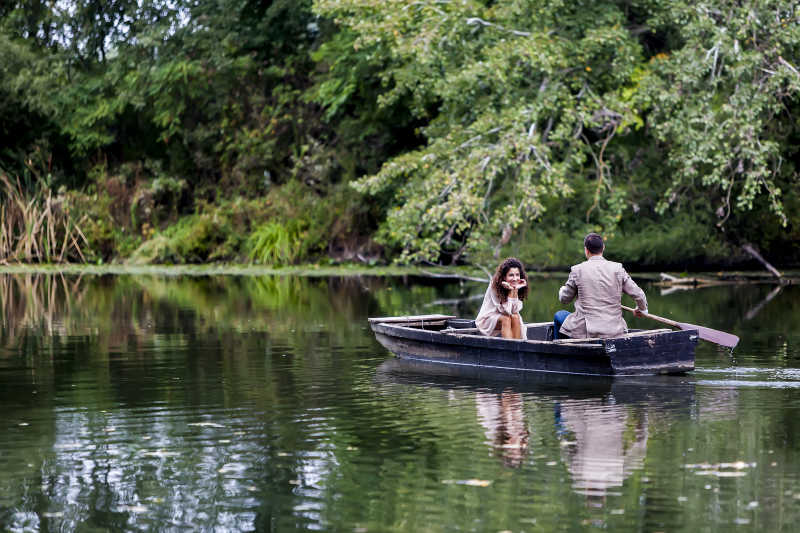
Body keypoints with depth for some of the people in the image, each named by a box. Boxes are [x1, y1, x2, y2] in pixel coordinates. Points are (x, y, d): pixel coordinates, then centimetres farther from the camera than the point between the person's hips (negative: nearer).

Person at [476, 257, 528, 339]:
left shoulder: (517, 286, -6)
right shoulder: (494, 286, -21)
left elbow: (515, 311, -17)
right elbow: (506, 311, -23)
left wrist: (516, 290, -22)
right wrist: (511, 291, -29)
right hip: (487, 320, -4)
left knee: (515, 317, -24)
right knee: (506, 318, -30)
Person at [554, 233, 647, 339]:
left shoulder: (578, 270, -6)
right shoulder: (617, 269, -2)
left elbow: (564, 299, 6)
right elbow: (639, 295, 0)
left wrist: (562, 290, 30)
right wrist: (641, 309, 23)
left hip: (585, 331, -2)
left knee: (559, 316, 26)